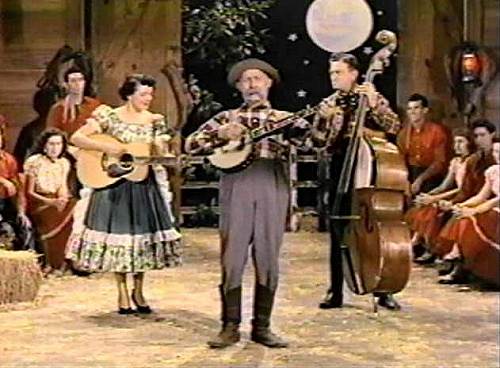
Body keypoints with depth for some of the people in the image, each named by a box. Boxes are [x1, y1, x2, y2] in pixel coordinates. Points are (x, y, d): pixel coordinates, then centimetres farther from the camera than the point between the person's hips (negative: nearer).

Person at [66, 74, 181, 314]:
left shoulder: (155, 121, 4)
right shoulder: (109, 116, -6)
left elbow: (161, 157, 6)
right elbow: (76, 138, -10)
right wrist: (106, 148, -20)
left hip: (145, 188, 3)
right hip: (114, 186, -3)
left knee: (144, 235, 4)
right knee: (117, 235, 1)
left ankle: (138, 290, 20)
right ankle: (122, 293, 13)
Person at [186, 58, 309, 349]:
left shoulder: (285, 119, 15)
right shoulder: (227, 118, 16)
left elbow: (309, 142, -3)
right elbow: (191, 144, 7)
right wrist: (221, 135, -8)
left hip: (273, 191, 0)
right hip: (236, 189, 0)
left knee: (268, 260, 2)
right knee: (232, 260, -3)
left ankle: (262, 327, 11)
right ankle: (231, 327, 5)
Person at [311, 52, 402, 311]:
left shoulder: (372, 98, 1)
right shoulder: (327, 105, 10)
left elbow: (394, 128, -11)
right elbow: (318, 141, 5)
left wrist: (373, 106, -21)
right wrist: (324, 119, -12)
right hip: (340, 173, 2)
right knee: (338, 234, 5)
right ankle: (336, 292, 12)